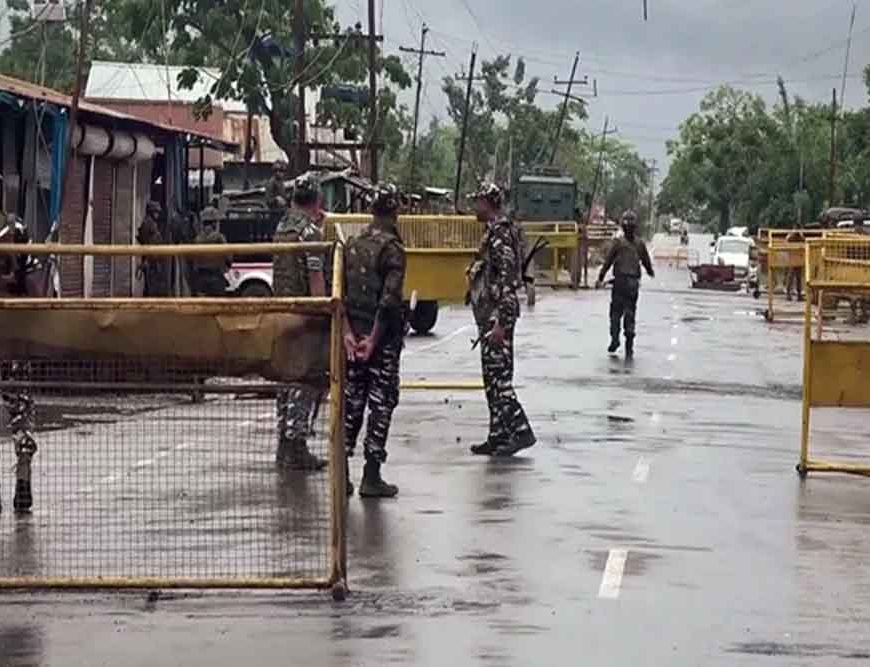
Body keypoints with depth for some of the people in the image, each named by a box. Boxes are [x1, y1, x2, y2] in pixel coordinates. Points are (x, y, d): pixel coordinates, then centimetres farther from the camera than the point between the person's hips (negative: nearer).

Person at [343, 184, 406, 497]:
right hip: (383, 338, -6)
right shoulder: (392, 248, -12)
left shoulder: (353, 245, 7)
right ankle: (371, 477, 0)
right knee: (382, 404, 1)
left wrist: (348, 332, -1)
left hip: (355, 334, 6)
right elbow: (389, 300, -19)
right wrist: (374, 339, -14)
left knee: (351, 402, 11)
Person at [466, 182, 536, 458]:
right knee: (493, 378, 11)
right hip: (490, 316, 10)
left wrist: (500, 321, -25)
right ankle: (498, 437, 15)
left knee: (498, 376, -9)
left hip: (496, 316, -10)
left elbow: (508, 280, -22)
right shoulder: (494, 231, 16)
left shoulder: (500, 233, -15)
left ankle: (521, 431, -7)